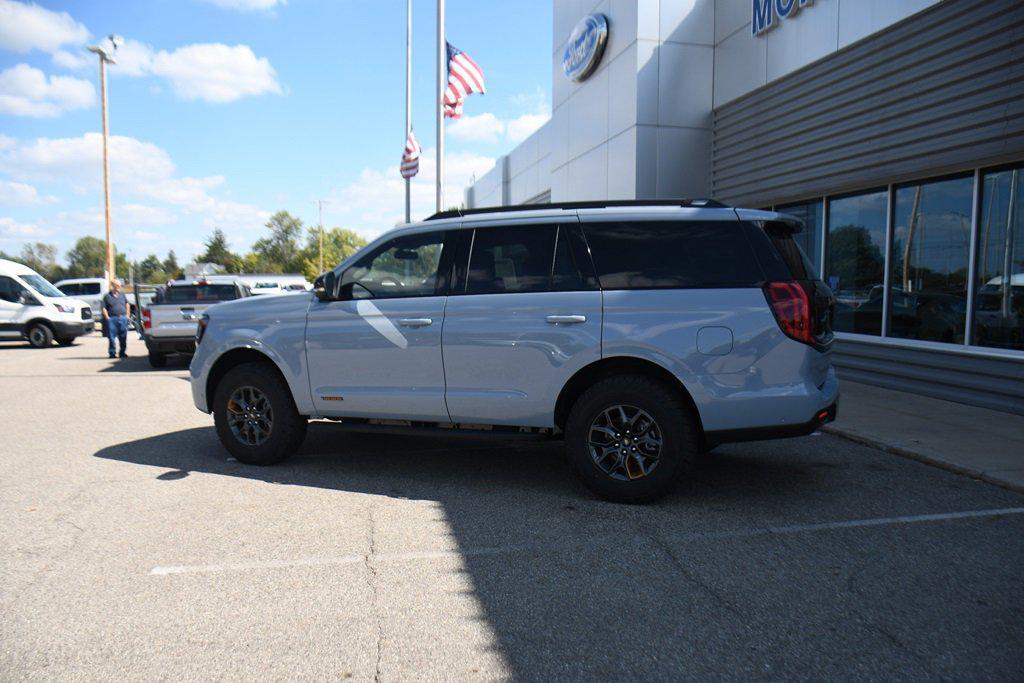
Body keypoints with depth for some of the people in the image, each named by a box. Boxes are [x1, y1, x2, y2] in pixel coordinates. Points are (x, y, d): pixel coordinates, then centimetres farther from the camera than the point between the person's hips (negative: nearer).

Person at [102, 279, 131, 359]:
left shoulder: (122, 294, 13)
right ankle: (112, 353, 5)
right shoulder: (107, 296, 2)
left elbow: (127, 304, 21)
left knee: (123, 337, 5)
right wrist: (107, 318, -9)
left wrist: (127, 314, 13)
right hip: (112, 318, -3)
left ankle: (123, 353, 14)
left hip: (123, 318, 3)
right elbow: (104, 308, 0)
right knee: (111, 337, -2)